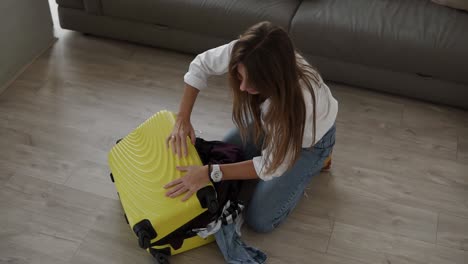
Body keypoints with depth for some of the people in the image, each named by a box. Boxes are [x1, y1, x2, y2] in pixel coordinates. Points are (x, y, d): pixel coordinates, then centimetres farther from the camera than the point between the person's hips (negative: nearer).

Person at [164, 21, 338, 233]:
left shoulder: (301, 99, -46)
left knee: (259, 220, -4)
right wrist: (182, 120, -19)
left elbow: (272, 166, -35)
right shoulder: (241, 53, -34)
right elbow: (201, 64, -13)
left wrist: (211, 174, -40)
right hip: (270, 122, 5)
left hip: (309, 139, -5)